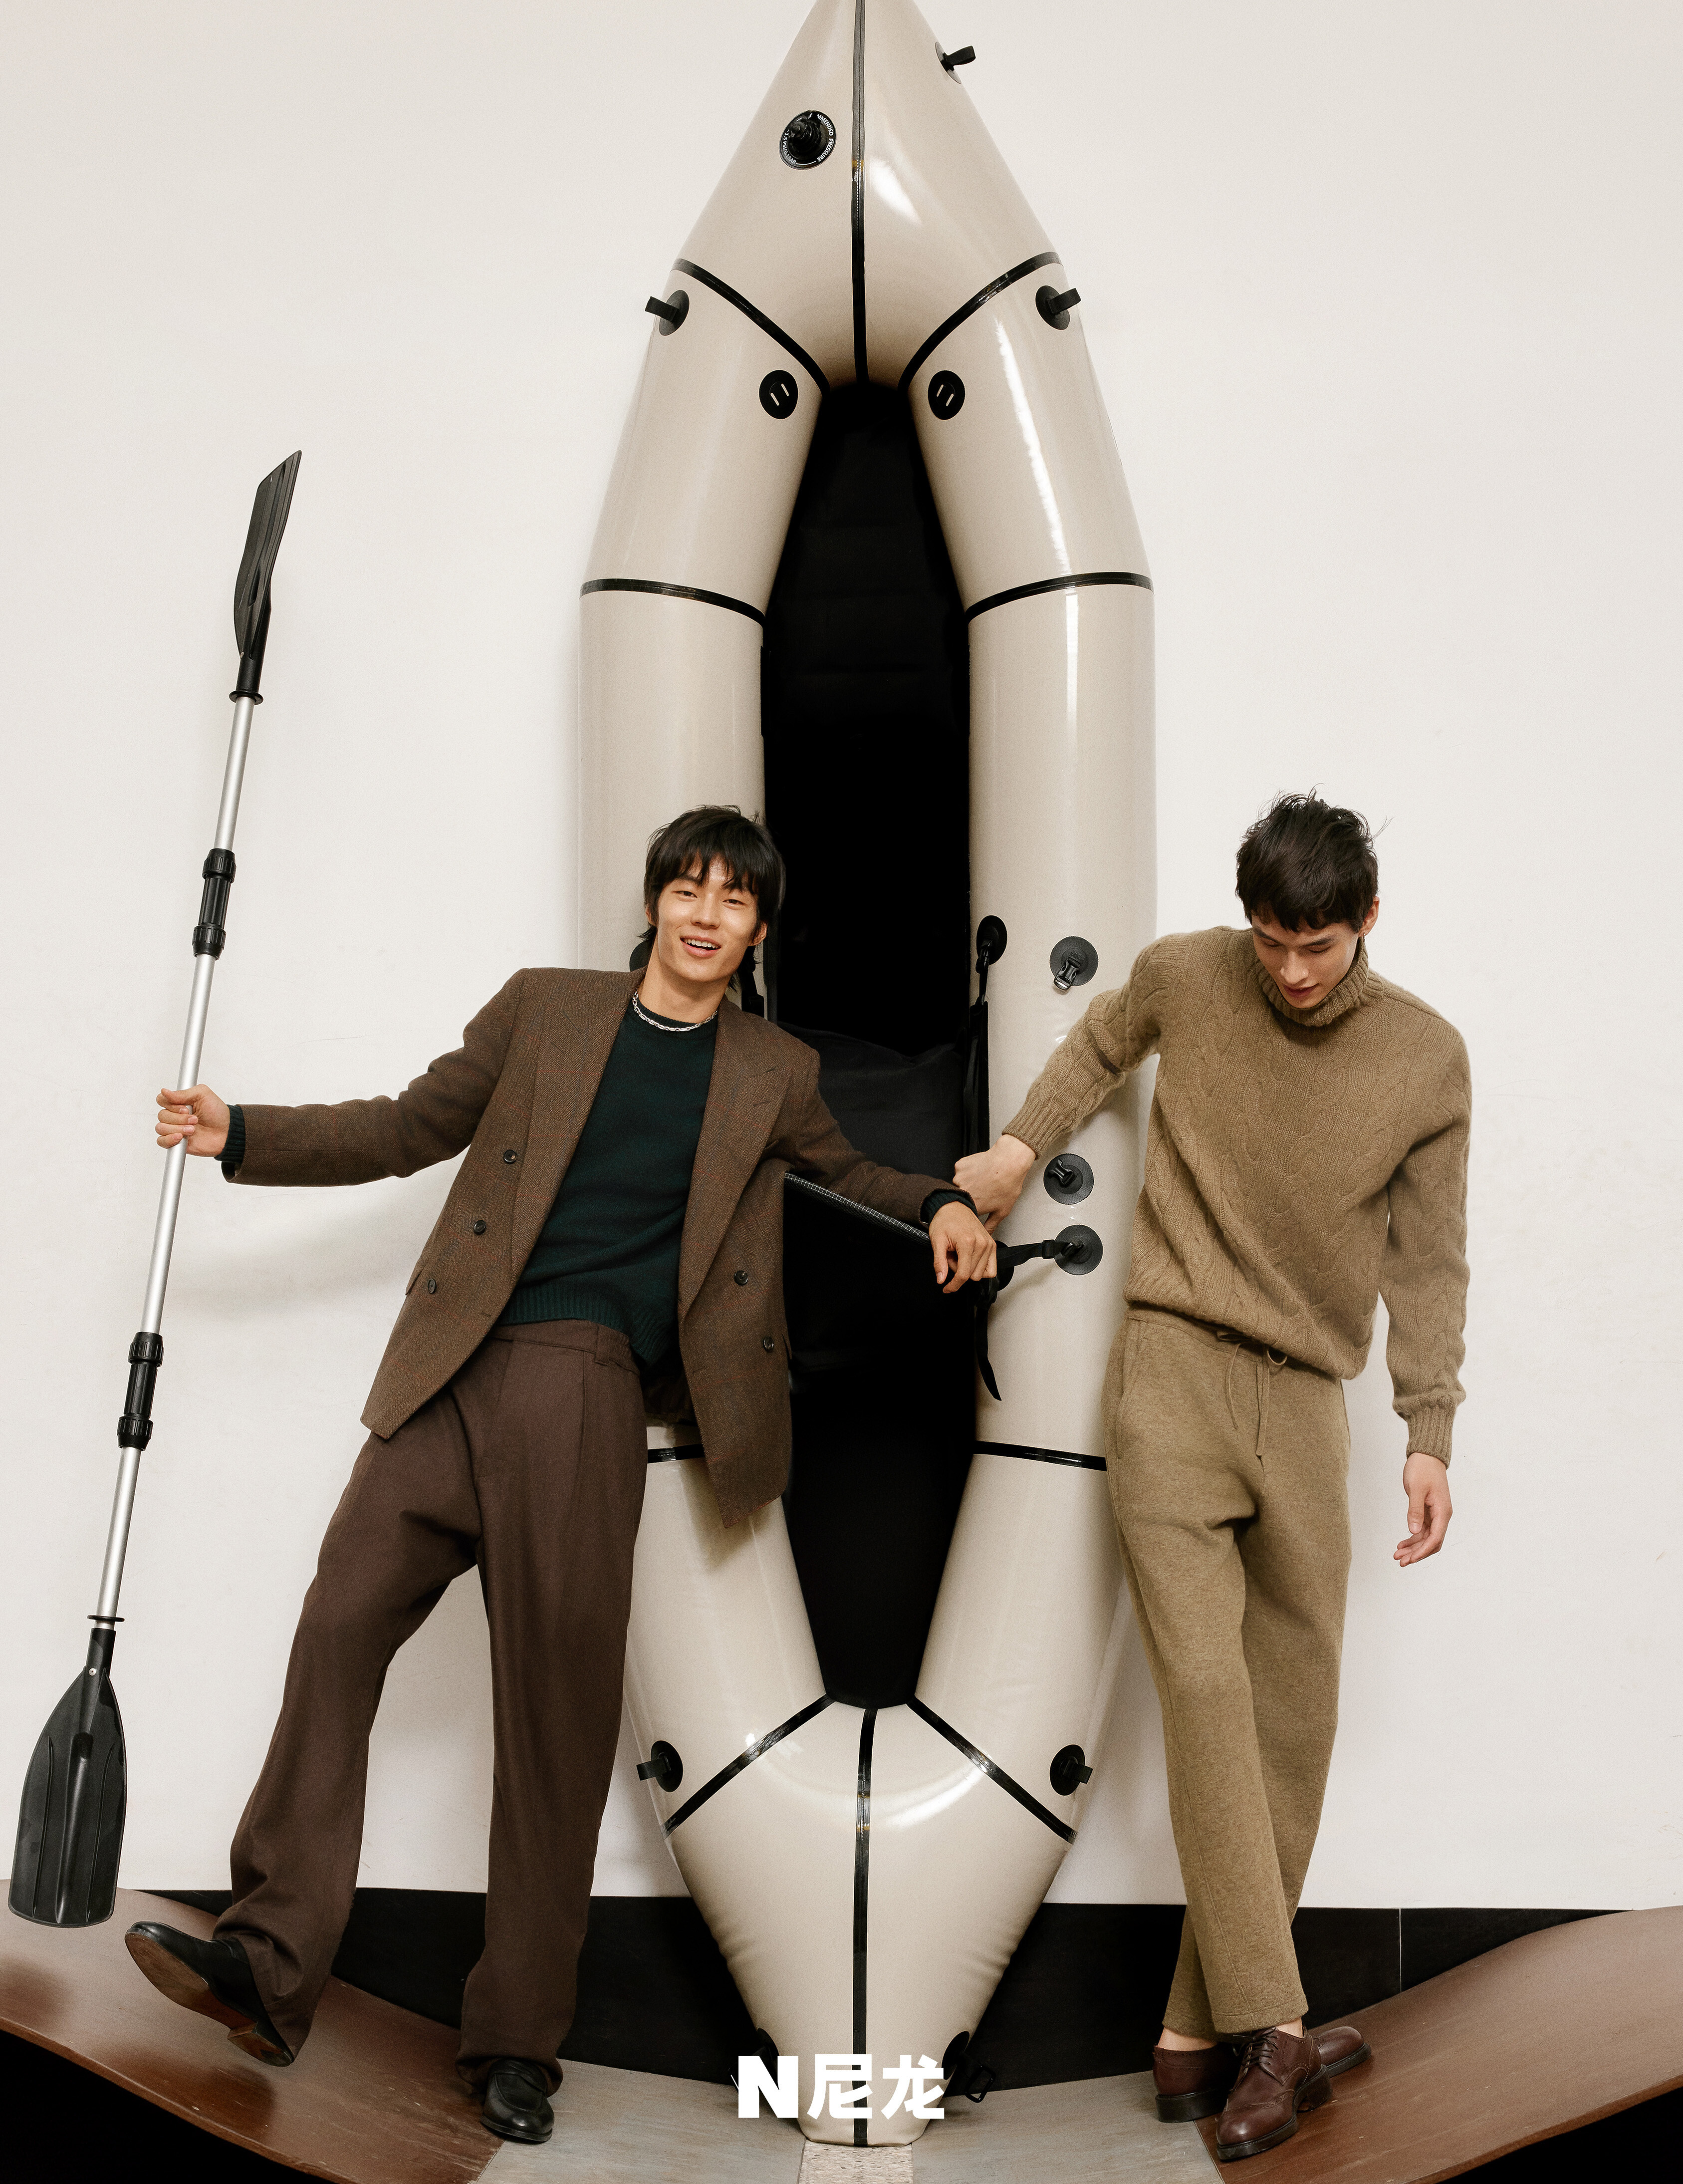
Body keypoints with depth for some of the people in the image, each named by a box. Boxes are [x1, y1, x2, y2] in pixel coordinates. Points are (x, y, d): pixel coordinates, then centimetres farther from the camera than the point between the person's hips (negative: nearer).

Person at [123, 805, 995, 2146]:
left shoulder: (775, 1076, 16)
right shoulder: (544, 1009, 14)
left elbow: (845, 1170, 33)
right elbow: (413, 1128, 16)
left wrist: (940, 1204, 14)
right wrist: (243, 1137, 8)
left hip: (584, 1385, -1)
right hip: (453, 1375, 1)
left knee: (559, 1695, -4)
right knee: (341, 1621, -10)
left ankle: (519, 2038, 7)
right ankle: (271, 1962, 0)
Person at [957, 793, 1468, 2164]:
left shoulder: (1427, 1060, 1)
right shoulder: (1182, 979, -1)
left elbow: (1428, 1262, 5)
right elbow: (1102, 1043, 22)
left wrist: (1430, 1435, 0)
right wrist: (1024, 1145, 7)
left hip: (1306, 1400, 2)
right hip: (1173, 1371, -2)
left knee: (1293, 1719, 2)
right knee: (1204, 1679, -14)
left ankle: (1201, 2037, 12)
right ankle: (1268, 2028, -10)